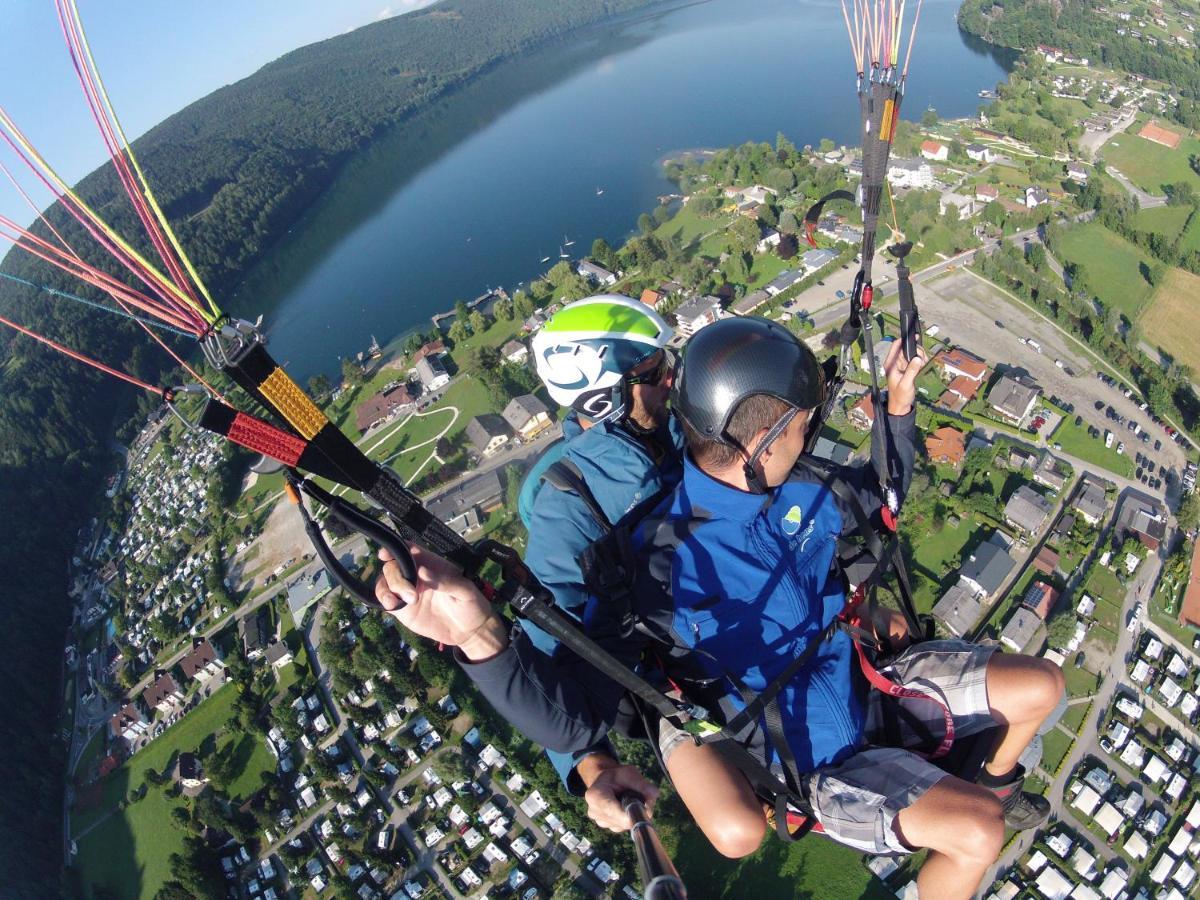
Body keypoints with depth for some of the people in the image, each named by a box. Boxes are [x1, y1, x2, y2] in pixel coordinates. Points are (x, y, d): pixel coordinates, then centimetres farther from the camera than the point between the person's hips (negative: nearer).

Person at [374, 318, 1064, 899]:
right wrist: (482, 637, -54)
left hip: (872, 680, 7)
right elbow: (576, 718, -37)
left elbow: (880, 494, 10)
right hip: (824, 757, -6)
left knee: (1042, 686, 9)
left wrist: (900, 403, -2)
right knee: (976, 836, -23)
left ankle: (996, 788, 41)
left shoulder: (796, 489, -13)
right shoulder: (662, 564, -34)